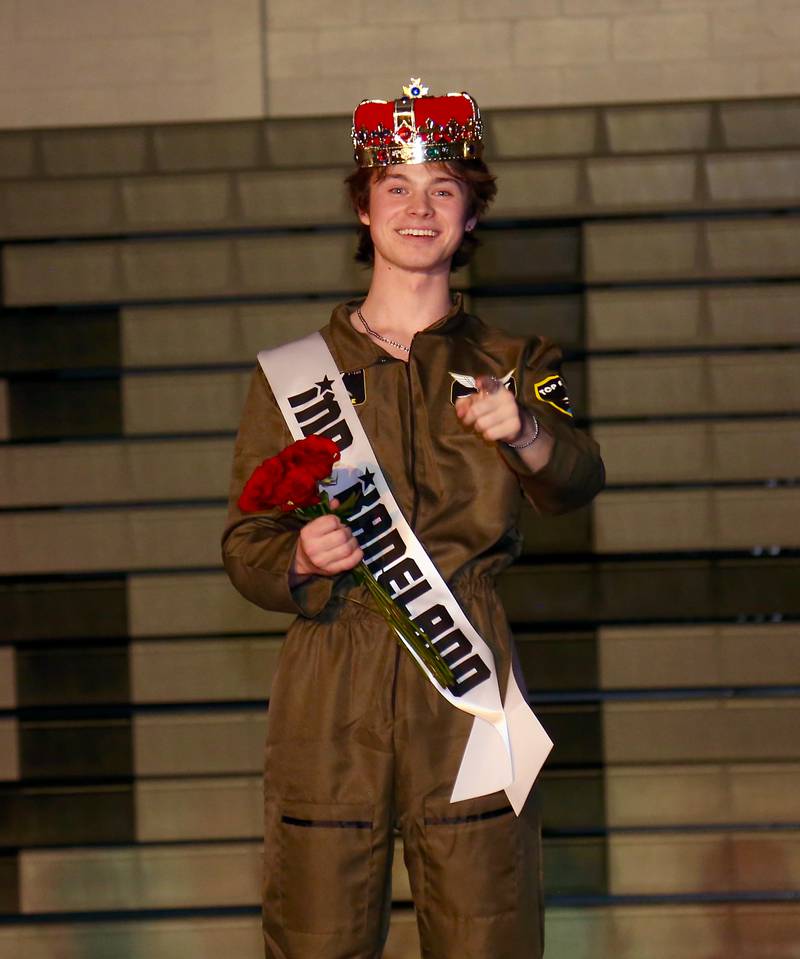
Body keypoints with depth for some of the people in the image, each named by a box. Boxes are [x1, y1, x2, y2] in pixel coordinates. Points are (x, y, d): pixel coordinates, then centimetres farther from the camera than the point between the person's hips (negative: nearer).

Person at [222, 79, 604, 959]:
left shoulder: (510, 365, 11)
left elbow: (576, 485, -7)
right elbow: (244, 548, 8)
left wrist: (526, 433, -29)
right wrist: (300, 559, -15)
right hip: (329, 699, 0)